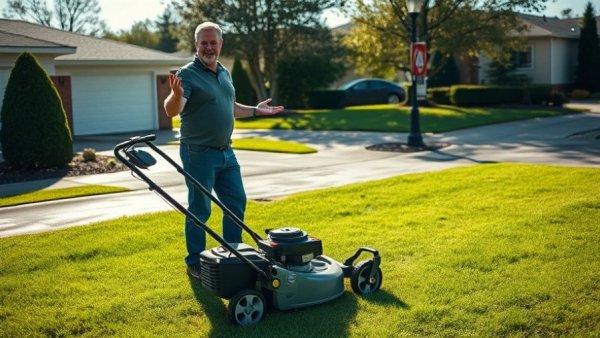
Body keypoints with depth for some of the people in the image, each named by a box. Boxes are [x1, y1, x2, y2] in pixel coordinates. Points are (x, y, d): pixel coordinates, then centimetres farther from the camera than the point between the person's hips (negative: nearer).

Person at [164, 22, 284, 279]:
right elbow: (172, 111, -27)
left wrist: (255, 110, 21)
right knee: (199, 210, 1)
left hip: (225, 152, 8)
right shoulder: (188, 74, -13)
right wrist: (176, 94, -47)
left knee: (236, 203, 13)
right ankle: (195, 263, 15)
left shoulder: (224, 73, 11)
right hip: (199, 154, -8)